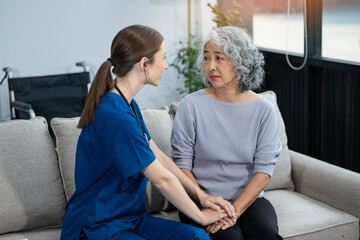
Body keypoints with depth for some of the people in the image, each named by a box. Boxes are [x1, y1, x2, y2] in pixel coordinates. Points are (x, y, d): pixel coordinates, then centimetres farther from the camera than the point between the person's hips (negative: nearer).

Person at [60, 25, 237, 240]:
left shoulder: (129, 106, 9)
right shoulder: (116, 117, -24)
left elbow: (159, 157, 12)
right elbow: (163, 179, -17)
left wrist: (200, 194, 5)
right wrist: (201, 216, -5)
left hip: (128, 218, 9)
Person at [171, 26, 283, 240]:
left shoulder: (264, 110, -1)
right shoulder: (192, 106, -4)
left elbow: (264, 170, -6)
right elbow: (182, 164, -4)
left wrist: (234, 210, -18)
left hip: (249, 198, 2)